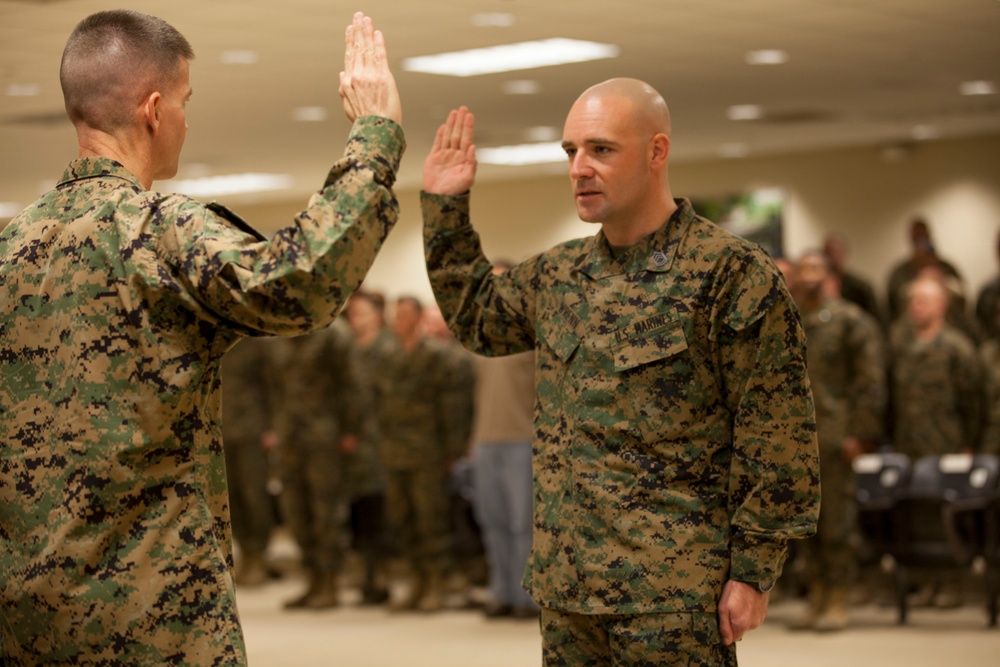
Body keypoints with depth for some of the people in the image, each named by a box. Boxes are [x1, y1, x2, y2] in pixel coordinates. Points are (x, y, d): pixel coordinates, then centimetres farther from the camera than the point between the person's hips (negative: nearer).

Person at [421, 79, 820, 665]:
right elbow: (476, 317, 31)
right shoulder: (561, 275, 12)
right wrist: (445, 208, 21)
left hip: (673, 596, -7)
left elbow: (778, 441, -11)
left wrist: (753, 572, -13)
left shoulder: (732, 273, -10)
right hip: (567, 592, 7)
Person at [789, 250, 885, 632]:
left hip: (835, 439, -6)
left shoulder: (851, 321, -3)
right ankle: (817, 599, 16)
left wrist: (860, 434, -12)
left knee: (837, 523, -3)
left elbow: (870, 381, -6)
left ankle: (838, 604, 3)